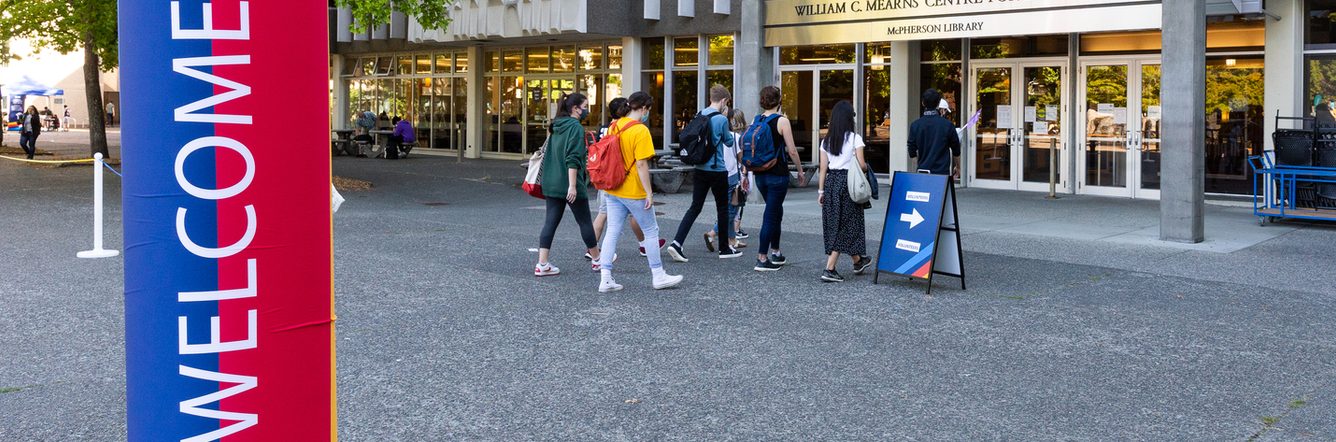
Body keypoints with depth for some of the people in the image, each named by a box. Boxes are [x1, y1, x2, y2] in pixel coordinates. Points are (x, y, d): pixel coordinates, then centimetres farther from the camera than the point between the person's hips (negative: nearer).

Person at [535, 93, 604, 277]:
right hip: (569, 184, -7)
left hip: (551, 183, 7)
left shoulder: (556, 126, 12)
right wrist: (573, 186, -22)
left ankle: (542, 264, -2)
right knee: (585, 221, 7)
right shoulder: (575, 127, -13)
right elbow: (573, 159, -20)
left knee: (551, 221, 4)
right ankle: (598, 260, 21)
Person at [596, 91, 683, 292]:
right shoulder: (640, 130, -16)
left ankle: (605, 278, 3)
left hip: (613, 190, 7)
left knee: (612, 231, 8)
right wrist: (649, 192, -15)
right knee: (651, 231, 8)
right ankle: (659, 276, 17)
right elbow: (641, 164, -20)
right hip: (634, 192, -7)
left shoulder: (614, 126, 6)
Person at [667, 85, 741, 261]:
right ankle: (724, 248, 18)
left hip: (700, 169, 5)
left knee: (695, 207, 6)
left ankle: (677, 243, -9)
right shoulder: (721, 119, -14)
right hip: (717, 171, -5)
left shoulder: (698, 116, 4)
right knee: (722, 208, 9)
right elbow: (729, 142, 1)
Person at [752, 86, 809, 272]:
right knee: (771, 215, -1)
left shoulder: (756, 120, 5)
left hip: (760, 174, 6)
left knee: (776, 211, 21)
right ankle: (762, 259, -3)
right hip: (778, 174, -6)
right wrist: (800, 171, 1)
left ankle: (775, 253, 28)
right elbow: (792, 151, -12)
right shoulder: (782, 120, -11)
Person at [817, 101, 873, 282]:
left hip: (831, 182, 5)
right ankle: (829, 269, -6)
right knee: (847, 223, 1)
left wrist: (821, 190, 10)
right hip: (848, 181, -5)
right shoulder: (854, 138, -6)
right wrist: (866, 168, 12)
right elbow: (861, 165, -10)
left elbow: (823, 167, 6)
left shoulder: (826, 140, 7)